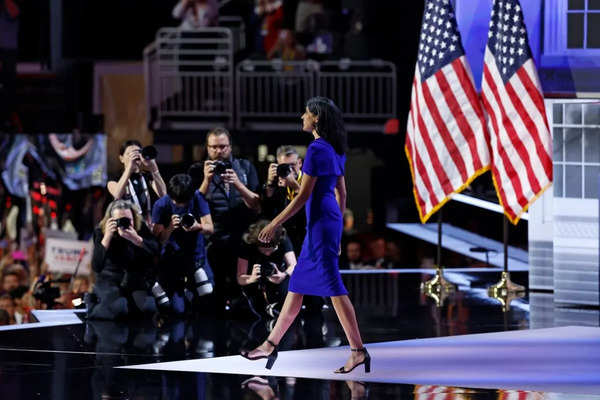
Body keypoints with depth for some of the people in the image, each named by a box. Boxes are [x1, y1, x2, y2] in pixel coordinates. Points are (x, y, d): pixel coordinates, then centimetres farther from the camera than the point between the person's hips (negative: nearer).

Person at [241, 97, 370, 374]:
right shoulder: (335, 150, 13)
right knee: (297, 285, 13)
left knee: (333, 287, -7)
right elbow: (341, 192, 18)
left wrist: (275, 224, -13)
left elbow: (304, 195, -17)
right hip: (331, 221, 10)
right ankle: (270, 345, 18)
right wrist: (337, 229, 25)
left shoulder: (316, 149, -15)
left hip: (320, 223, -10)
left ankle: (358, 351, -7)